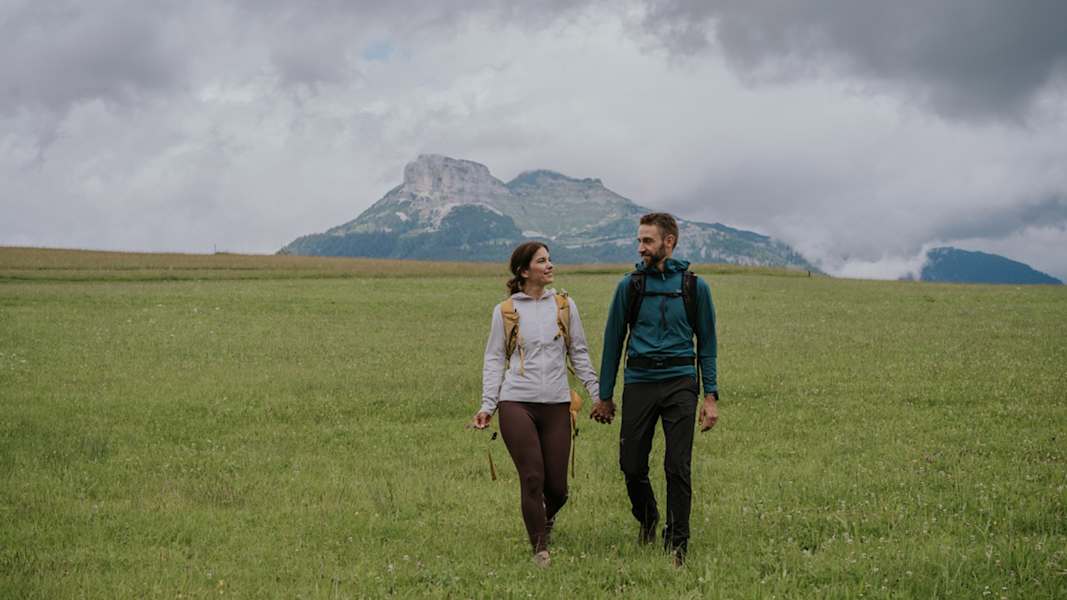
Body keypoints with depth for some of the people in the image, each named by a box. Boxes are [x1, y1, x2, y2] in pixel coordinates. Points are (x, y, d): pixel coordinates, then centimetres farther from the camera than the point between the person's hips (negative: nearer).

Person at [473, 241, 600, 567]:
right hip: (517, 404, -2)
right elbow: (494, 360, 7)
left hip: (557, 405, 2)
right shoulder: (504, 311, 5)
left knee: (557, 486, 3)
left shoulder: (565, 306, 10)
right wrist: (487, 405, -1)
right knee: (532, 479, -9)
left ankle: (545, 518, 37)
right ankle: (540, 548, 5)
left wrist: (598, 394, 9)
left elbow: (580, 354, 14)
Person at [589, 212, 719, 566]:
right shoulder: (630, 286, 5)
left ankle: (676, 544, 8)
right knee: (632, 466, 3)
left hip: (679, 384, -1)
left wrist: (710, 396, -1)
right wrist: (604, 397, 10)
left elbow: (707, 344, 7)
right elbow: (613, 341, 10)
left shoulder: (694, 286, 3)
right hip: (639, 383, 1)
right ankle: (647, 520, 32)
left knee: (678, 468, -4)